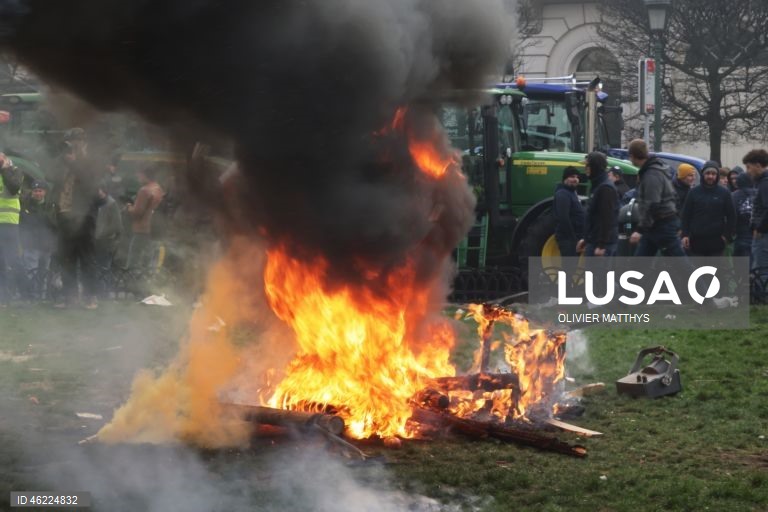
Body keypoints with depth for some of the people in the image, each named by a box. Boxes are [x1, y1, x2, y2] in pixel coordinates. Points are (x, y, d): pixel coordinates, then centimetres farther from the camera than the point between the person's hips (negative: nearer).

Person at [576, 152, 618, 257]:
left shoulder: (605, 189, -16)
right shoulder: (597, 186, 16)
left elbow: (607, 220, -21)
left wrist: (601, 245, -24)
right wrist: (586, 239, 25)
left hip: (603, 244, -10)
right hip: (594, 242, 10)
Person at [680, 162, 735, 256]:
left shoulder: (724, 193, 2)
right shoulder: (694, 192, 3)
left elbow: (731, 216, 4)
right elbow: (686, 215, 4)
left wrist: (727, 235, -4)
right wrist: (685, 235, -4)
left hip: (716, 241, -1)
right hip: (697, 240, 1)